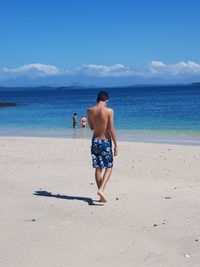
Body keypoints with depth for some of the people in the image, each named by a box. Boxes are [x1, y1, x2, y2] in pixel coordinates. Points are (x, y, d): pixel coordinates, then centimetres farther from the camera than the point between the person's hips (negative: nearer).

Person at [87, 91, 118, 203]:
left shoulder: (90, 110, 0)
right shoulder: (109, 111, -12)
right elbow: (111, 129, -14)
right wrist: (116, 145, -9)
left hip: (95, 141, 4)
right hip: (106, 141, -4)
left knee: (98, 168, 10)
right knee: (109, 168, 7)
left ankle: (102, 196, 14)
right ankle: (101, 189, -14)